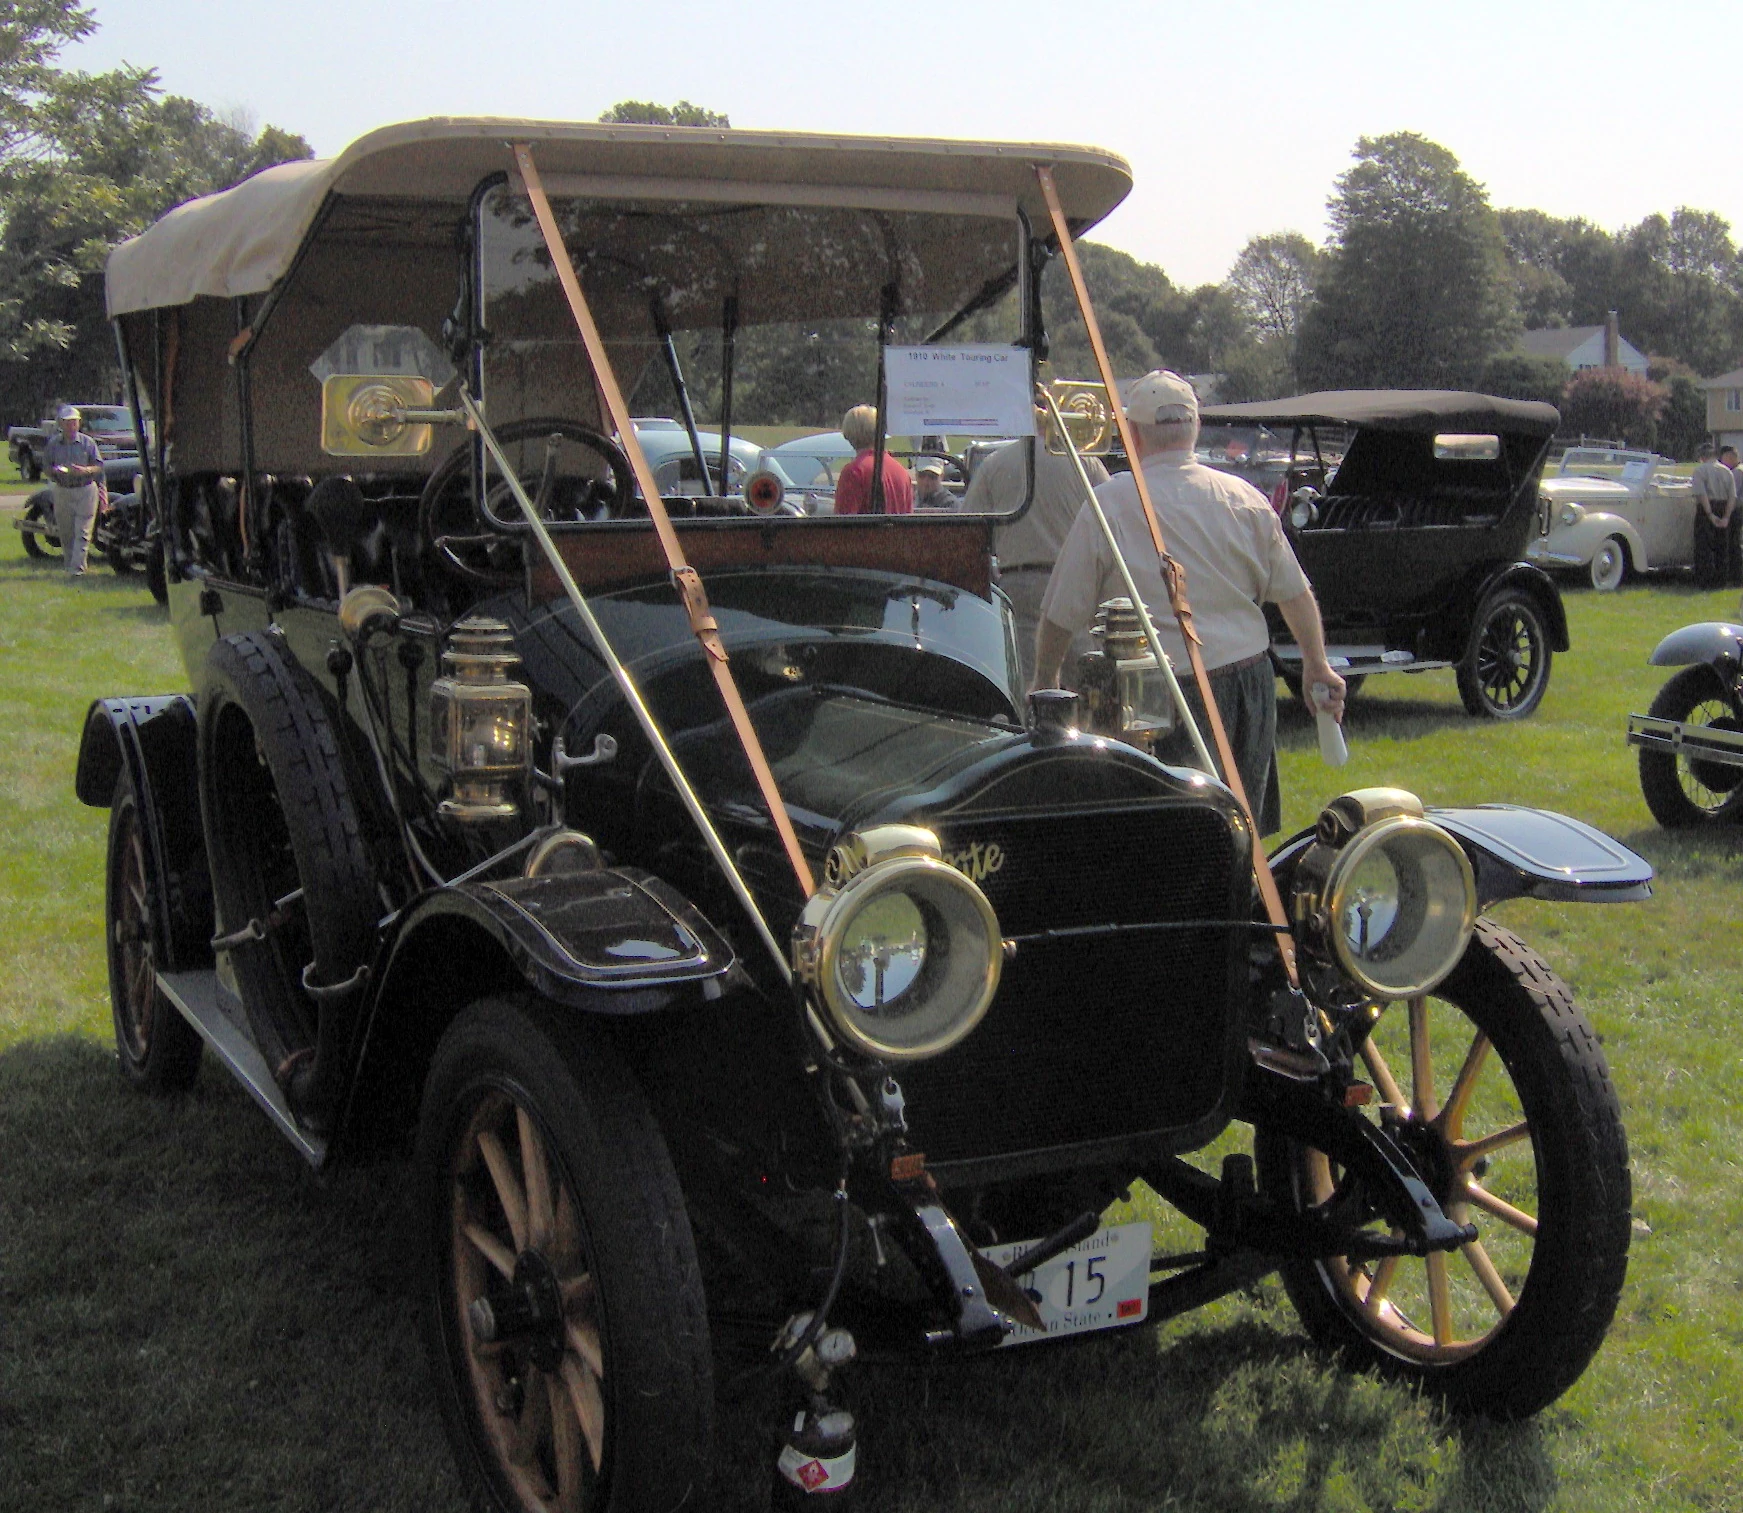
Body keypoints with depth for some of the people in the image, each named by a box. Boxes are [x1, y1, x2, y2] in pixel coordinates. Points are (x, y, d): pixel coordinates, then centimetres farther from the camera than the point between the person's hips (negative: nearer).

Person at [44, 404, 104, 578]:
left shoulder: (88, 442, 3)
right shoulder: (53, 444, 7)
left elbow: (99, 466, 2)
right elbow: (46, 467, 10)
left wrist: (85, 470, -18)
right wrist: (55, 471, -13)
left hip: (86, 491, -2)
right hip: (62, 491, 2)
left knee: (82, 532, -10)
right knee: (66, 533, 7)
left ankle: (77, 569, -13)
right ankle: (70, 566, 18)